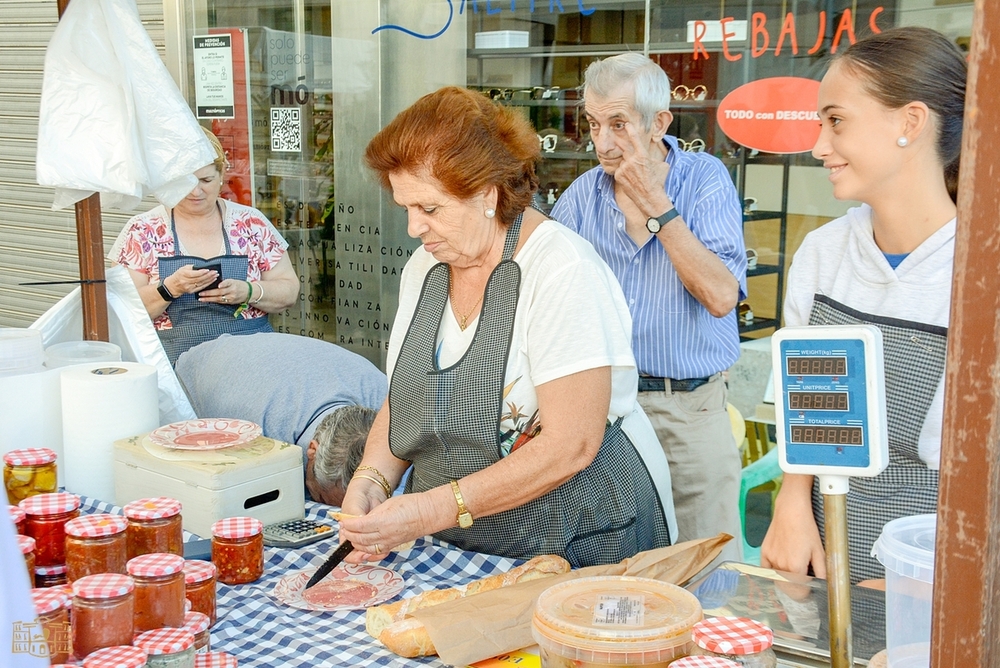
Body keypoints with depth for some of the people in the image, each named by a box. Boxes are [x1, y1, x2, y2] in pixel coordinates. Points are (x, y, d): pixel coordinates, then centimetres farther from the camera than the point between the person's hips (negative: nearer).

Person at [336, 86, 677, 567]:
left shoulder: (562, 270, -18)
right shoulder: (423, 267, 6)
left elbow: (571, 445, -22)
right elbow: (403, 402, 13)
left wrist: (433, 509, -24)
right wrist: (372, 480, -7)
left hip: (578, 541, -5)